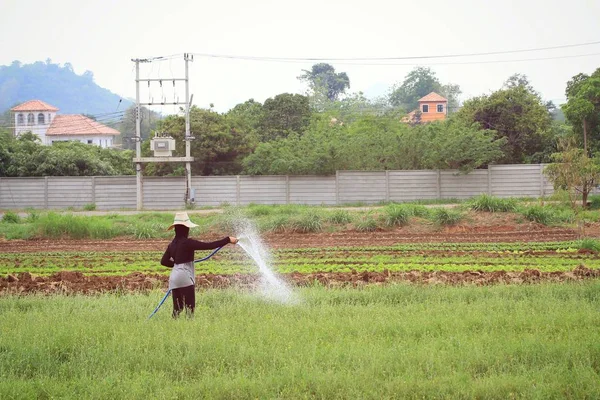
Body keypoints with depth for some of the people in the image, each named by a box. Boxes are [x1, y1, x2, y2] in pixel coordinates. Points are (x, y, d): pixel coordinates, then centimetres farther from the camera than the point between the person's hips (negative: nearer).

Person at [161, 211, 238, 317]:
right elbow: (208, 245, -16)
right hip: (185, 276, -8)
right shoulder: (187, 242, -13)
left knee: (177, 309, 11)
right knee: (190, 308, -5)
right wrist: (228, 240, -12)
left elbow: (164, 261, 15)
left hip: (174, 278, 8)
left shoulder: (172, 244, 9)